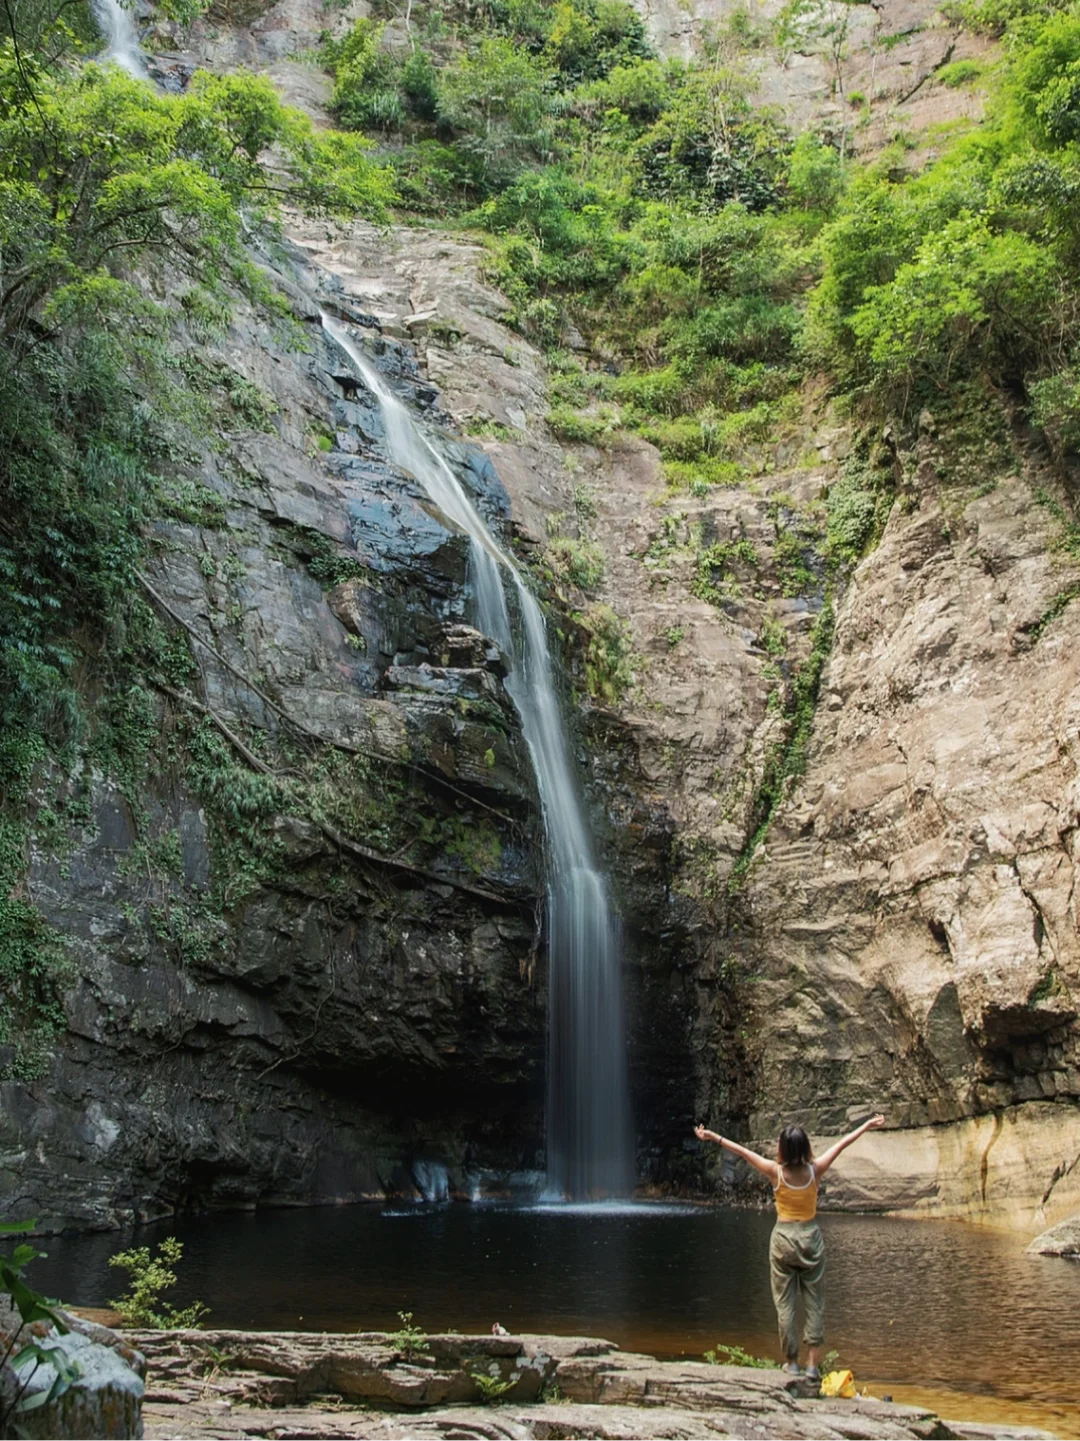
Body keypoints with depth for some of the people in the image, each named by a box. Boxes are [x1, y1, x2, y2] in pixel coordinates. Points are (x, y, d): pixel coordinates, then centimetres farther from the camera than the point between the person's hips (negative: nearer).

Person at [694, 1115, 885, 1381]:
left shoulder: (775, 1172, -13)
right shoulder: (815, 1170, -11)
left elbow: (742, 1151, -5)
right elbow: (841, 1144, 0)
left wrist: (713, 1137, 4)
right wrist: (867, 1126, 10)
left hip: (783, 1239, -1)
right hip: (811, 1237, 1)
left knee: (784, 1304, 8)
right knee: (815, 1304, 8)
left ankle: (791, 1362, 11)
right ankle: (813, 1365, 6)